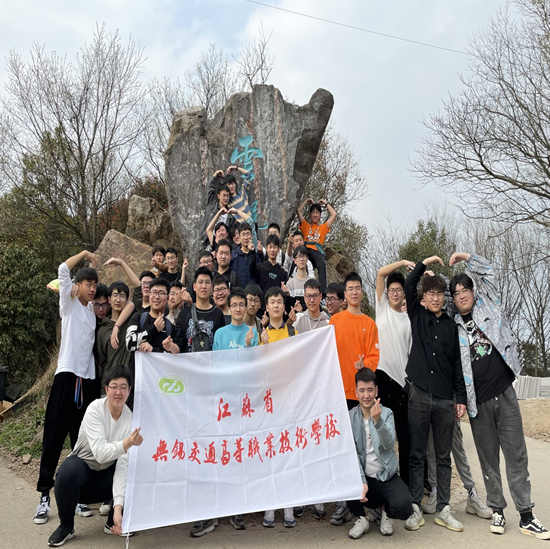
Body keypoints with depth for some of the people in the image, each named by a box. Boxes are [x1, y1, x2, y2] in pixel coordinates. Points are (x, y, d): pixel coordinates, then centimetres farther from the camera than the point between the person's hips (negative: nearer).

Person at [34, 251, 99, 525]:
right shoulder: (69, 304, 3)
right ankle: (44, 495, 7)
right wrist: (85, 254, 0)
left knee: (81, 438, 8)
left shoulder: (93, 309, 16)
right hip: (67, 375, -4)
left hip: (88, 379, 4)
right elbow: (62, 269, -8)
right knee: (54, 437, -1)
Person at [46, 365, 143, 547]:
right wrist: (127, 443, -50)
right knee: (67, 473, -35)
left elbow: (123, 465, -24)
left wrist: (118, 507, -34)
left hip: (108, 472, 2)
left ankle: (113, 522, 2)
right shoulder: (95, 409, -23)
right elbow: (100, 453, -32)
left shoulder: (130, 419, -18)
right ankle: (66, 526, -7)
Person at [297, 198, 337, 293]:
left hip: (317, 250, 0)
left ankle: (323, 291, -41)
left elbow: (334, 214, 24)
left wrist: (326, 204, 34)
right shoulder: (306, 226, 28)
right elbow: (299, 210, 23)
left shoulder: (323, 227, 28)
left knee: (322, 265, -35)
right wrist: (307, 201, 32)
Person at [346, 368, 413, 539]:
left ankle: (386, 511, 14)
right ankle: (361, 518, 2)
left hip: (387, 476, 0)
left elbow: (389, 444, -22)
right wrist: (361, 481, -24)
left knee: (403, 507, -28)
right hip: (364, 476, 1)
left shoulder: (387, 413, -3)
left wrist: (377, 420, -38)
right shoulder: (350, 417, -4)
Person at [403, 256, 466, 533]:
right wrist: (425, 263, -6)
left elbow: (457, 363, 9)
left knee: (444, 457, 10)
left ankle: (443, 510, 20)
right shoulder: (418, 316, 6)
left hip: (445, 398, 2)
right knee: (416, 455, 5)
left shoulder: (451, 325, 9)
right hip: (419, 395, -2)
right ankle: (415, 509, 14)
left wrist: (461, 398, 5)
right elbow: (408, 286, -8)